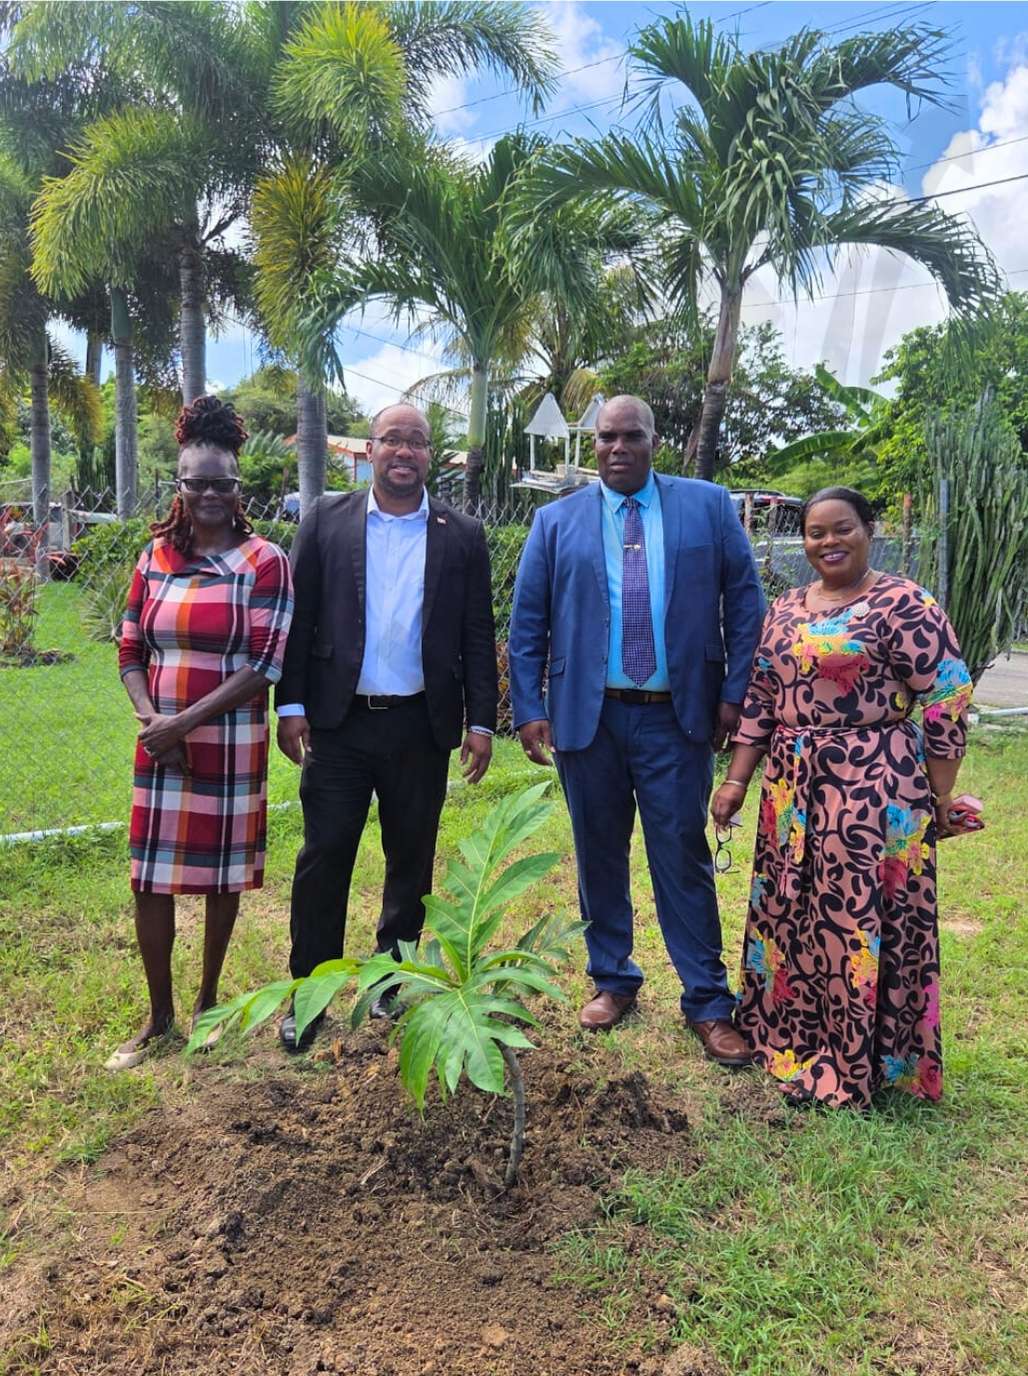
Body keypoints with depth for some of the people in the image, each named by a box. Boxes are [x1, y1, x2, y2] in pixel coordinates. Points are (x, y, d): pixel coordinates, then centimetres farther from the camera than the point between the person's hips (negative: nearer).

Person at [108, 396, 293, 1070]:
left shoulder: (265, 563, -7)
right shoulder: (156, 556, 6)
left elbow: (266, 664, -12)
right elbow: (132, 649, 8)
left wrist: (187, 719, -15)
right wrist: (150, 716, -10)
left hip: (231, 746, -3)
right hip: (160, 747, 3)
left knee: (222, 874, 10)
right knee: (151, 878, 6)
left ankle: (208, 1001, 31)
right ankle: (159, 1016, 23)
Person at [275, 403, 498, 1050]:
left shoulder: (463, 535, 4)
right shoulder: (327, 521, 3)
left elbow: (478, 636, 4)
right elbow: (300, 618, 2)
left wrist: (481, 721, -1)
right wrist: (292, 705, -4)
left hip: (422, 726, 1)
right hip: (339, 722, -1)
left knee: (412, 862, 12)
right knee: (323, 858, 3)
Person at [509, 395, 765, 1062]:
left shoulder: (709, 505, 4)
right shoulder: (557, 521, 6)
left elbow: (745, 600, 4)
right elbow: (527, 622, 5)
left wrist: (734, 693, -3)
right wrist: (528, 708, -2)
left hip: (677, 717, -1)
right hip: (587, 715, 2)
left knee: (684, 857, 4)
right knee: (599, 856, 12)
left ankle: (708, 1003, 16)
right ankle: (613, 981, 30)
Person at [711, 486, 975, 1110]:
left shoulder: (904, 605, -7)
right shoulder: (786, 610, 12)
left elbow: (944, 703, -8)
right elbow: (760, 701, 14)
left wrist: (940, 797, -10)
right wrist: (736, 780, 9)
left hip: (875, 790, -6)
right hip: (793, 792, 6)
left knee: (860, 918, 2)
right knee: (792, 914, 14)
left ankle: (858, 1064, 19)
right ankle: (794, 1034, 33)